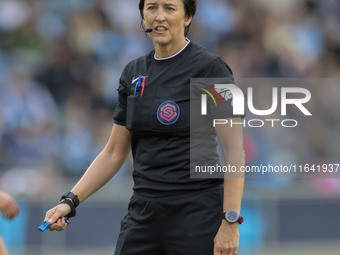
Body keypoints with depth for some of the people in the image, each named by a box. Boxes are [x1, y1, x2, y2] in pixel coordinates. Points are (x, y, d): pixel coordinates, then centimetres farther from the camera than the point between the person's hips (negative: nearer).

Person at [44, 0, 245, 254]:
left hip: (197, 212, -6)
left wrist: (230, 222, -18)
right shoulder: (134, 73, 12)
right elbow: (114, 153, 16)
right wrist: (71, 200, 4)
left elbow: (234, 152, -11)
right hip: (143, 212, 6)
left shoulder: (209, 67, -7)